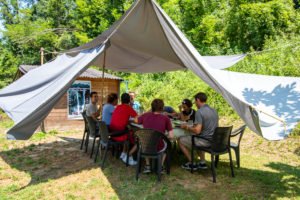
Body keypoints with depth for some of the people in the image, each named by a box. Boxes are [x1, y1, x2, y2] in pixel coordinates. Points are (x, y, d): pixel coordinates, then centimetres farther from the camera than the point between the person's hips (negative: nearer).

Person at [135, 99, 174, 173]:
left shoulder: (146, 115, -4)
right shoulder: (165, 118, -11)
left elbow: (136, 121, 18)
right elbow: (171, 136, -9)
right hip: (159, 148, -2)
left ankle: (147, 166, 37)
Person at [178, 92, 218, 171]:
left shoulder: (199, 112, -19)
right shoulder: (214, 110, 8)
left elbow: (197, 131, -24)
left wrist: (186, 127, -7)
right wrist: (195, 125, 23)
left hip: (205, 141, -8)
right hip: (213, 140, 9)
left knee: (181, 140, 9)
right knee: (198, 139, 38)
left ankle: (192, 163, 16)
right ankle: (202, 162, 31)